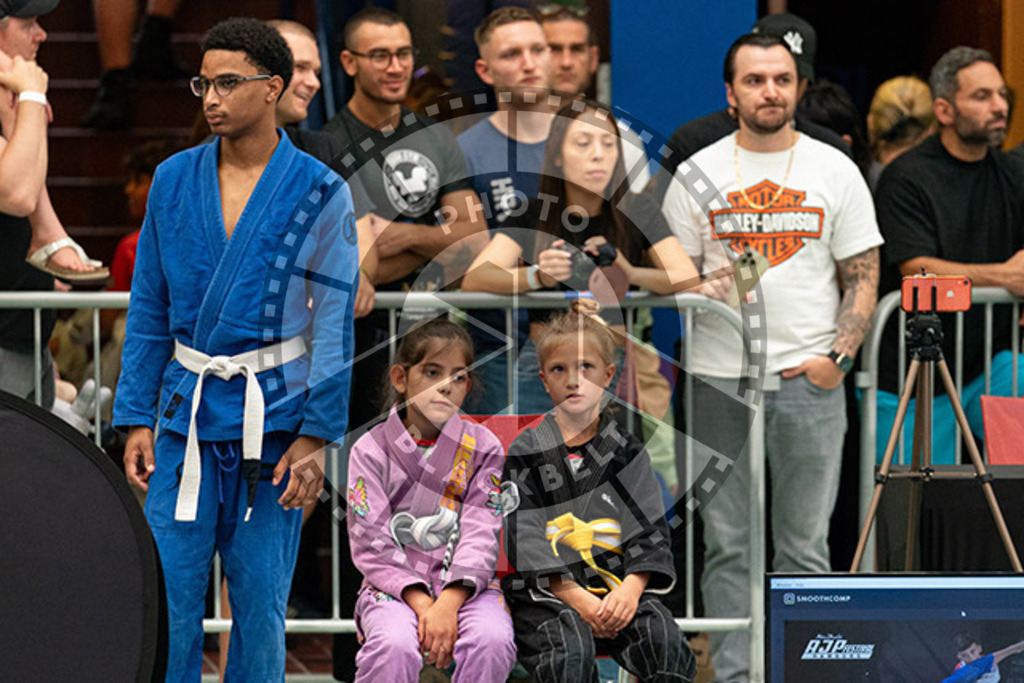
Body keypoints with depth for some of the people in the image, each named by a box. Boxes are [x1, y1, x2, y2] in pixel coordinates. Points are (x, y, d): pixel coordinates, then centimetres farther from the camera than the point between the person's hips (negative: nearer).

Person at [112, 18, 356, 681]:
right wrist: (136, 418, 5)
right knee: (169, 601, -1)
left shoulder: (319, 192, -2)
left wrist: (317, 435, -8)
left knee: (262, 604, 3)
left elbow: (335, 322, -2)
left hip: (273, 416, -2)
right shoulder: (175, 181, 6)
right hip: (187, 418, 2)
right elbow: (148, 310, 10)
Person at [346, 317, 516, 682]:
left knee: (492, 642, -32)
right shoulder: (371, 449, 2)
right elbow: (371, 545, -4)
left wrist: (448, 604, -21)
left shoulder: (483, 447, 6)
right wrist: (421, 604, -19)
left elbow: (481, 534, -4)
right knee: (394, 647, -34)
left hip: (463, 584, 1)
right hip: (395, 584, -1)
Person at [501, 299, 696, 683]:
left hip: (618, 583, 2)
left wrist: (630, 590, -14)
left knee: (664, 640, -27)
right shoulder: (525, 453, 6)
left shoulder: (626, 450, 13)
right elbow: (524, 542, -3)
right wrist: (579, 599, -16)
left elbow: (650, 533, 7)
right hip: (546, 593, -2)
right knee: (571, 647, -34)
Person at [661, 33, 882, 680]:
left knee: (804, 545, 4)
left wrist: (839, 355, -7)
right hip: (718, 382, 0)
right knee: (727, 545, 3)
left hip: (810, 383, 0)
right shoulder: (697, 176, 6)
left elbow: (862, 277, 5)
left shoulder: (835, 170, 6)